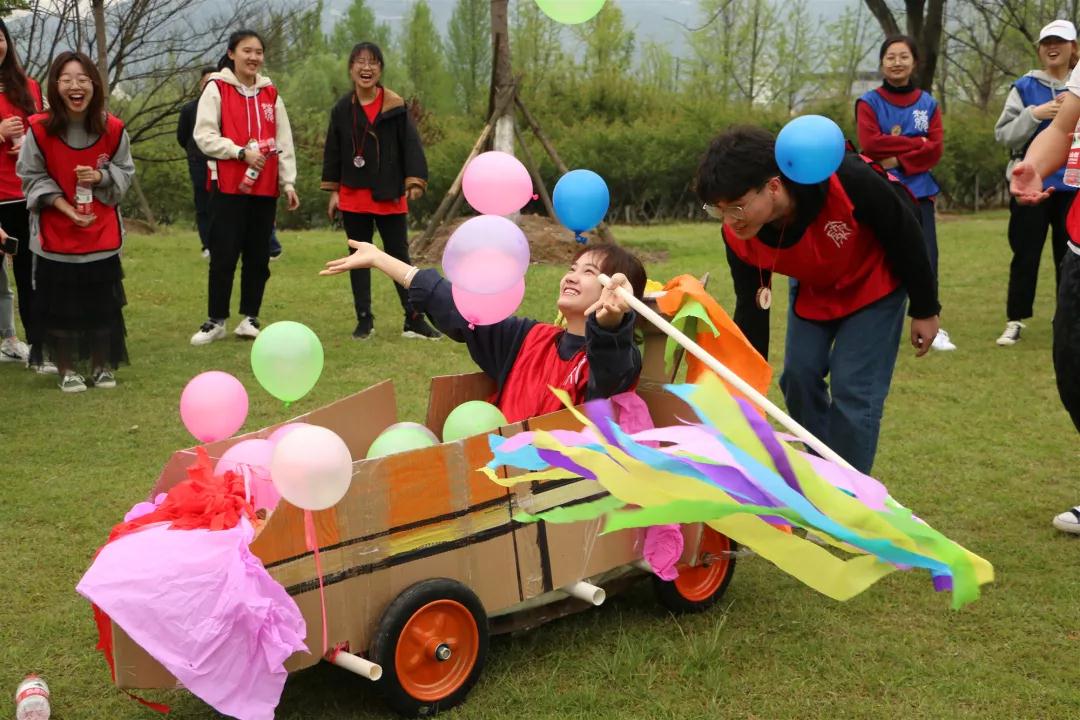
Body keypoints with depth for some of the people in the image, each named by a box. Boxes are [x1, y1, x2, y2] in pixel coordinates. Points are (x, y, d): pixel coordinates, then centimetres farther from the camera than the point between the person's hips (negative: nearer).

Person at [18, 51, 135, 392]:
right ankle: (67, 370, 19)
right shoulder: (39, 129, -13)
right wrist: (63, 205, -16)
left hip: (102, 233, 1)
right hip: (55, 233, -1)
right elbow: (32, 177, -5)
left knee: (102, 302, 7)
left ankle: (102, 366, 23)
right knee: (59, 304, 4)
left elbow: (125, 172, 4)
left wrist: (101, 176, -17)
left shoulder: (113, 129, -8)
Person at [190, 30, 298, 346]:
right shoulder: (216, 89, -1)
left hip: (265, 188, 4)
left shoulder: (270, 94, 12)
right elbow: (204, 136, -8)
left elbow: (284, 142, 10)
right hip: (228, 186, -4)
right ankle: (216, 321, 7)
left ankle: (250, 319, 16)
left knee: (258, 256, 7)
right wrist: (241, 152, -17)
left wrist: (288, 182, 4)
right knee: (223, 255, -3)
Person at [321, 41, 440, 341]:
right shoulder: (341, 109, 2)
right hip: (353, 196, 2)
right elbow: (333, 151, 7)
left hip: (389, 195, -2)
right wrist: (333, 191, 5)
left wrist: (414, 181, -14)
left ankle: (414, 319, 8)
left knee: (399, 256, 3)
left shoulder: (396, 106, -3)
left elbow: (411, 146, -5)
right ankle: (364, 319, 17)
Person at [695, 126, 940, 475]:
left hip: (874, 282, -4)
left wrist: (925, 310, -11)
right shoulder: (738, 236, -25)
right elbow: (751, 311, -12)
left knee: (853, 389, -12)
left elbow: (906, 232, -22)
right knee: (799, 376, -1)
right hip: (812, 288, 4)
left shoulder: (845, 182, -40)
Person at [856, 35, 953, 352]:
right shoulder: (868, 102, 1)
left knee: (925, 256, -3)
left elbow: (935, 148, 0)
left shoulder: (928, 104, 9)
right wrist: (915, 143, -9)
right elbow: (870, 143, -12)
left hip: (919, 191, 2)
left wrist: (898, 161, -13)